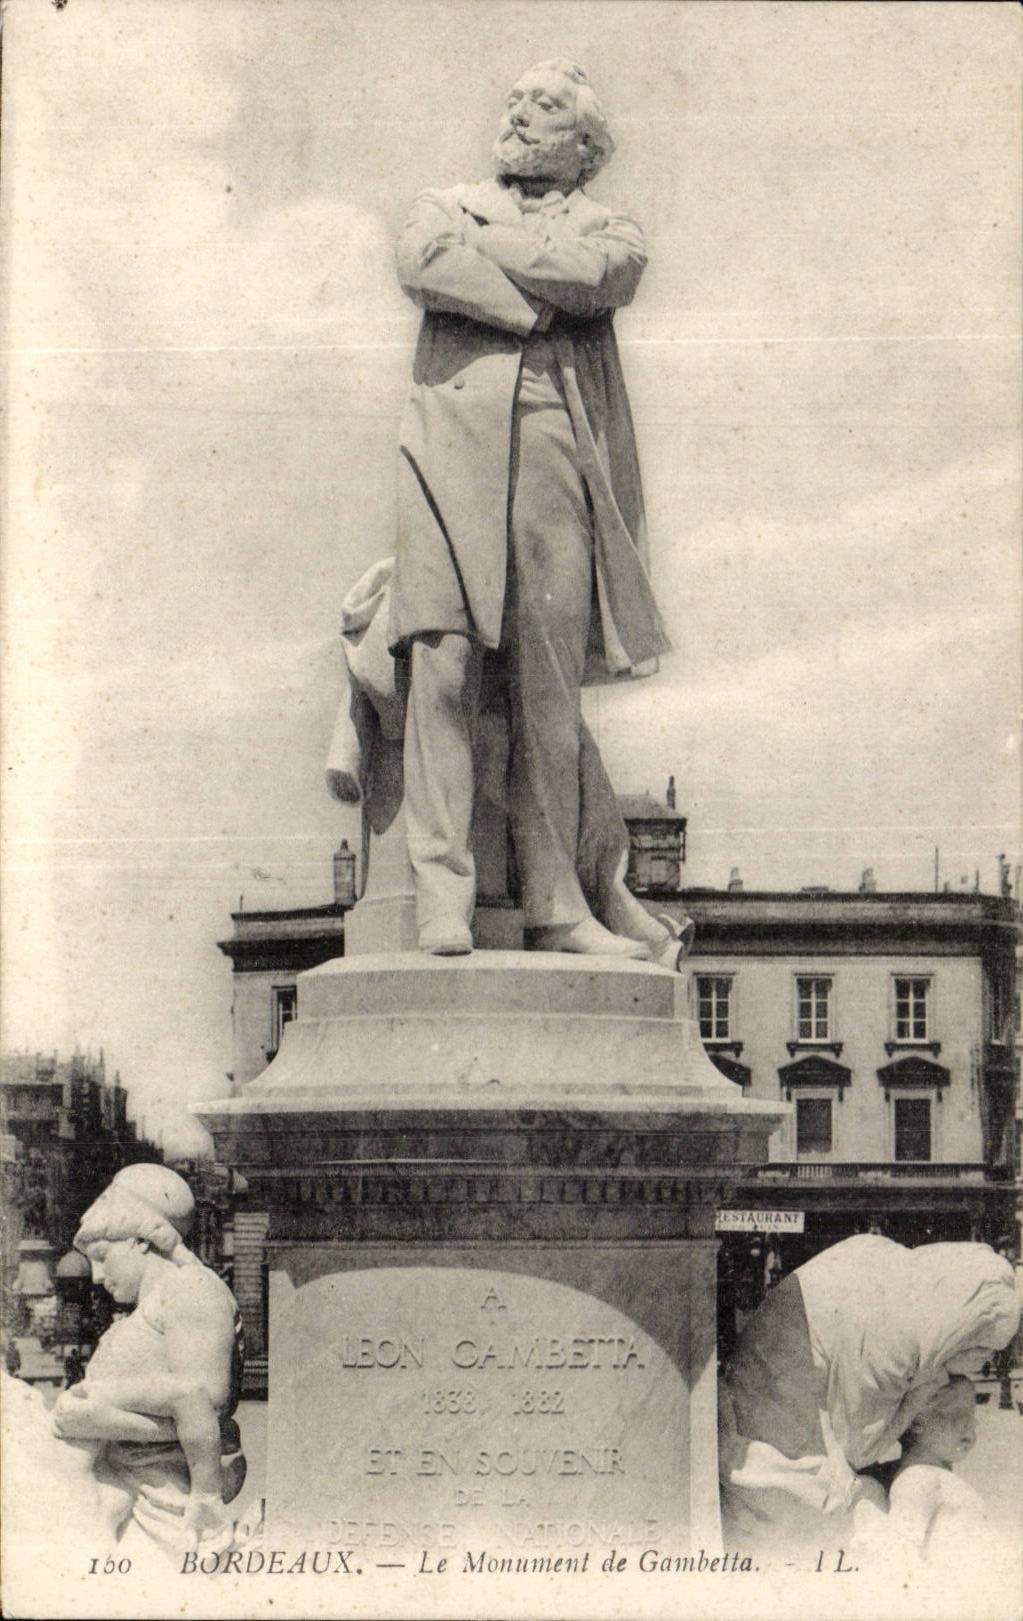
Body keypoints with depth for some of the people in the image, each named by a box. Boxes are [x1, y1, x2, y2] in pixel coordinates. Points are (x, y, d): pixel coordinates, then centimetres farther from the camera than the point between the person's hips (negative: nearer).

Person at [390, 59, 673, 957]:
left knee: (550, 688, -2)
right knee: (443, 665, -13)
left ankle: (554, 907, 1)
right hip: (452, 443, 0)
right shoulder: (446, 202, 25)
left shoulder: (610, 230, 21)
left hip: (555, 454, 0)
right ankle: (442, 898, -15)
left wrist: (477, 246, 4)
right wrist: (534, 300, -2)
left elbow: (592, 279, -4)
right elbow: (420, 261, 1)